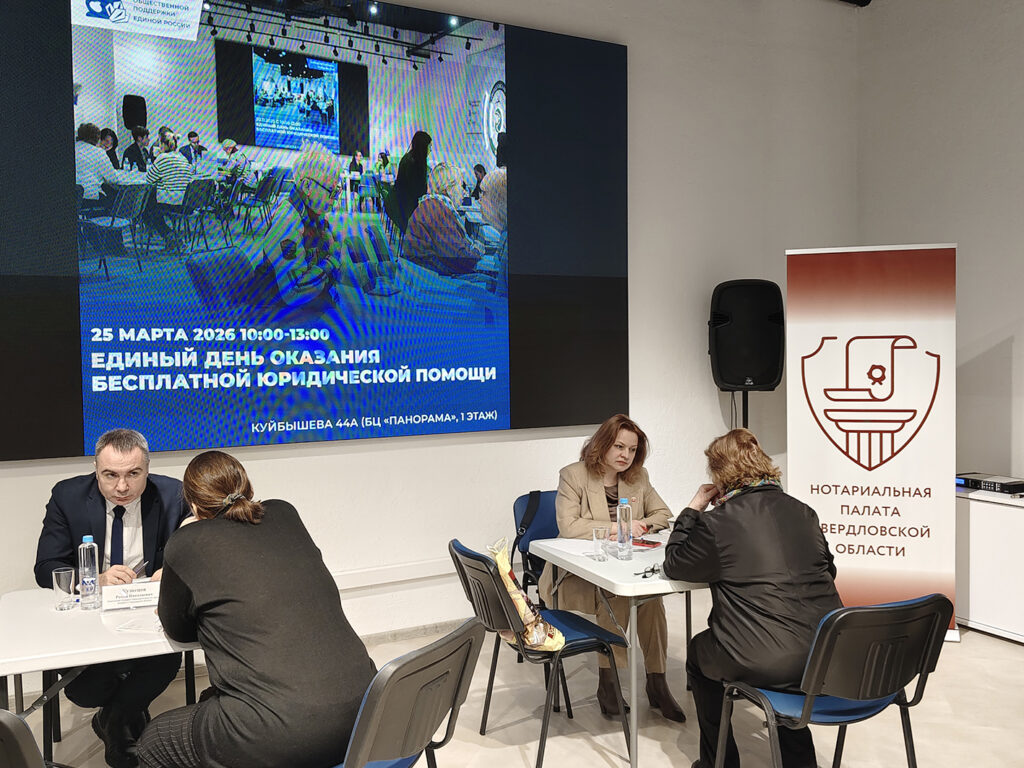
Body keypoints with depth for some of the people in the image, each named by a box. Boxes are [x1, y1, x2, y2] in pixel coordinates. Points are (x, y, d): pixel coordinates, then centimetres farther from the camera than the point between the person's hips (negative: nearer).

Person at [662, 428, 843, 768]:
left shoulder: (718, 522, -9)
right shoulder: (802, 511, 7)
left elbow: (673, 565, 5)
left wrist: (693, 508, 12)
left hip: (766, 663, -5)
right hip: (827, 656, 6)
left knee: (698, 651, 24)